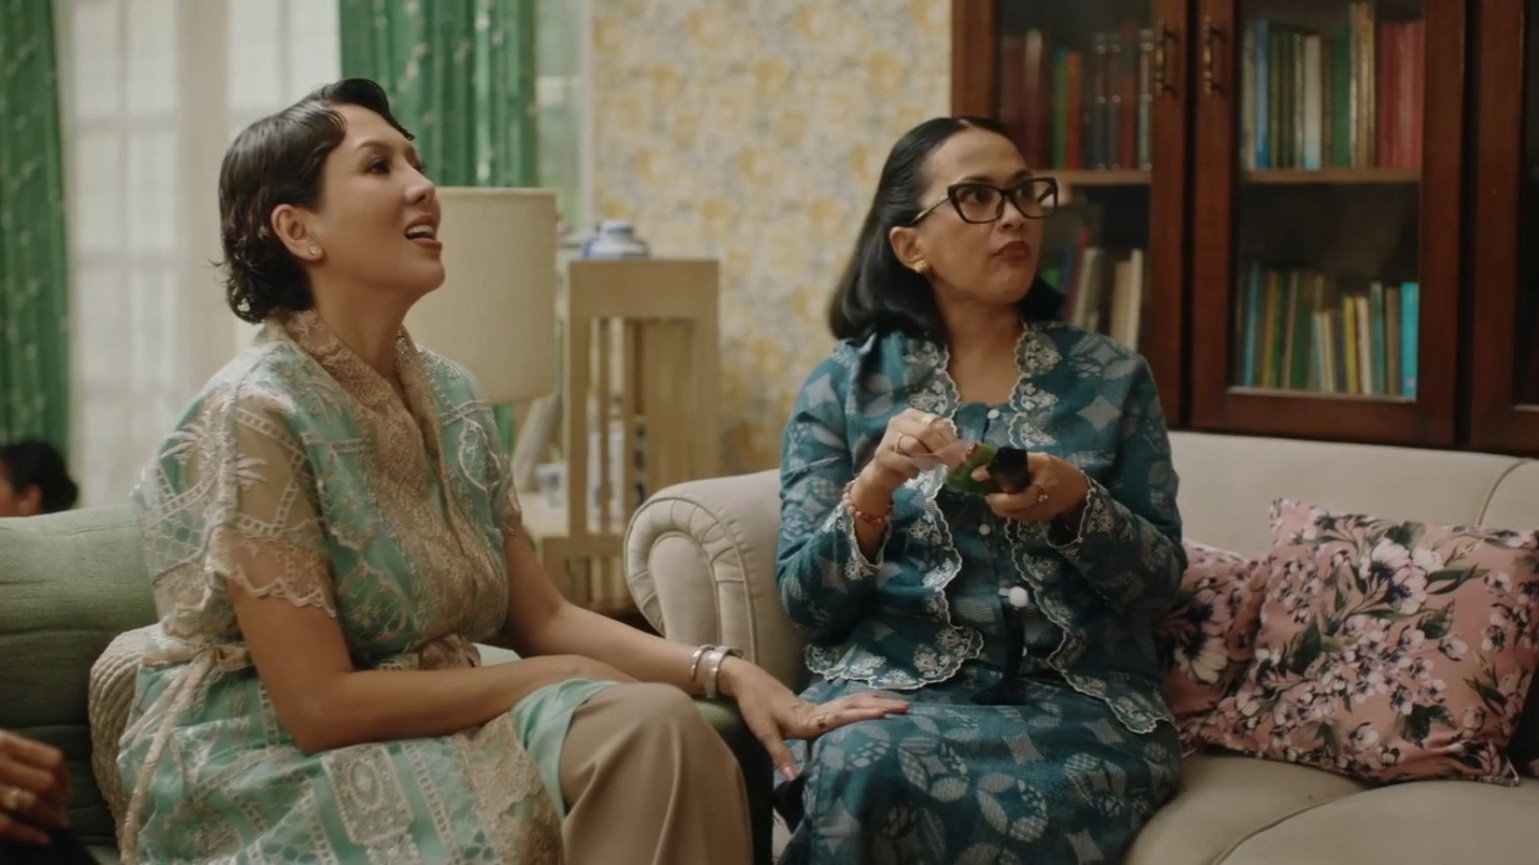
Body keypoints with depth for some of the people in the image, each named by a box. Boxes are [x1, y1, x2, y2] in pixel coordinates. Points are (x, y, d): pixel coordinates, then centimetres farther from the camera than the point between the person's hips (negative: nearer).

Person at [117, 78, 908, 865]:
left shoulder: (449, 398, 6)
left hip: (438, 736, 7)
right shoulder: (256, 413, -17)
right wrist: (547, 682, -12)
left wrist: (725, 670, -7)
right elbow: (320, 705, -20)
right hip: (276, 783, -7)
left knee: (658, 725, -20)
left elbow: (540, 617, 7)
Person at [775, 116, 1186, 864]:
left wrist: (1078, 505, -14)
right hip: (893, 683, 1)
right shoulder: (843, 386, 6)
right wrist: (875, 487, -16)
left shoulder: (1111, 376, 8)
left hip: (1078, 696, -1)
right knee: (856, 760, -34)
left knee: (873, 775, -32)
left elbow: (1160, 581, 6)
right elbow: (807, 601, 2)